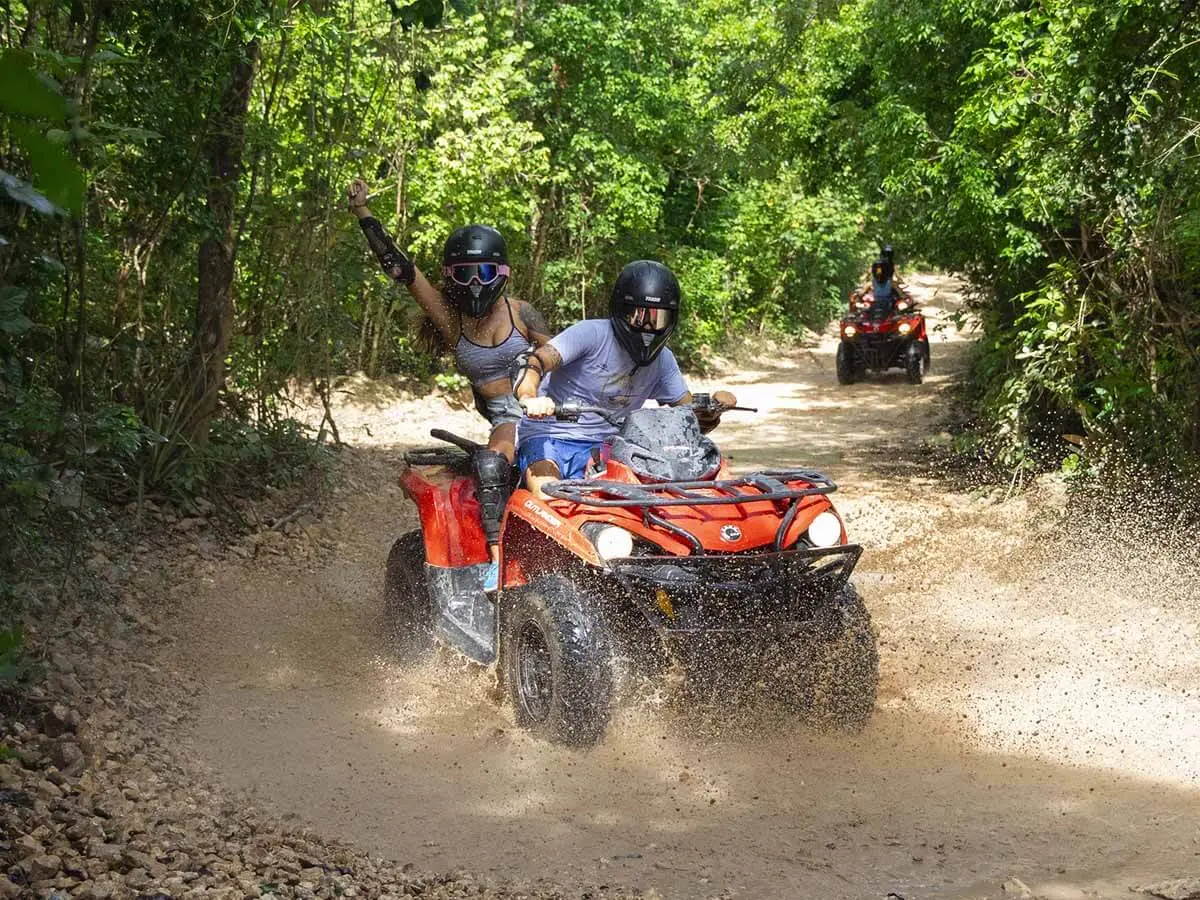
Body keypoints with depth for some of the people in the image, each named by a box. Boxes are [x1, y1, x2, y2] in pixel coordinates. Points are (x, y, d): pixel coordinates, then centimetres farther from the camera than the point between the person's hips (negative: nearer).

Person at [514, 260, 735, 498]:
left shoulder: (662, 360, 8)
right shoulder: (592, 333, -13)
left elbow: (691, 414, 12)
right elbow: (537, 362, -26)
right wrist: (529, 397, -49)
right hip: (550, 438, -5)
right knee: (548, 497, -35)